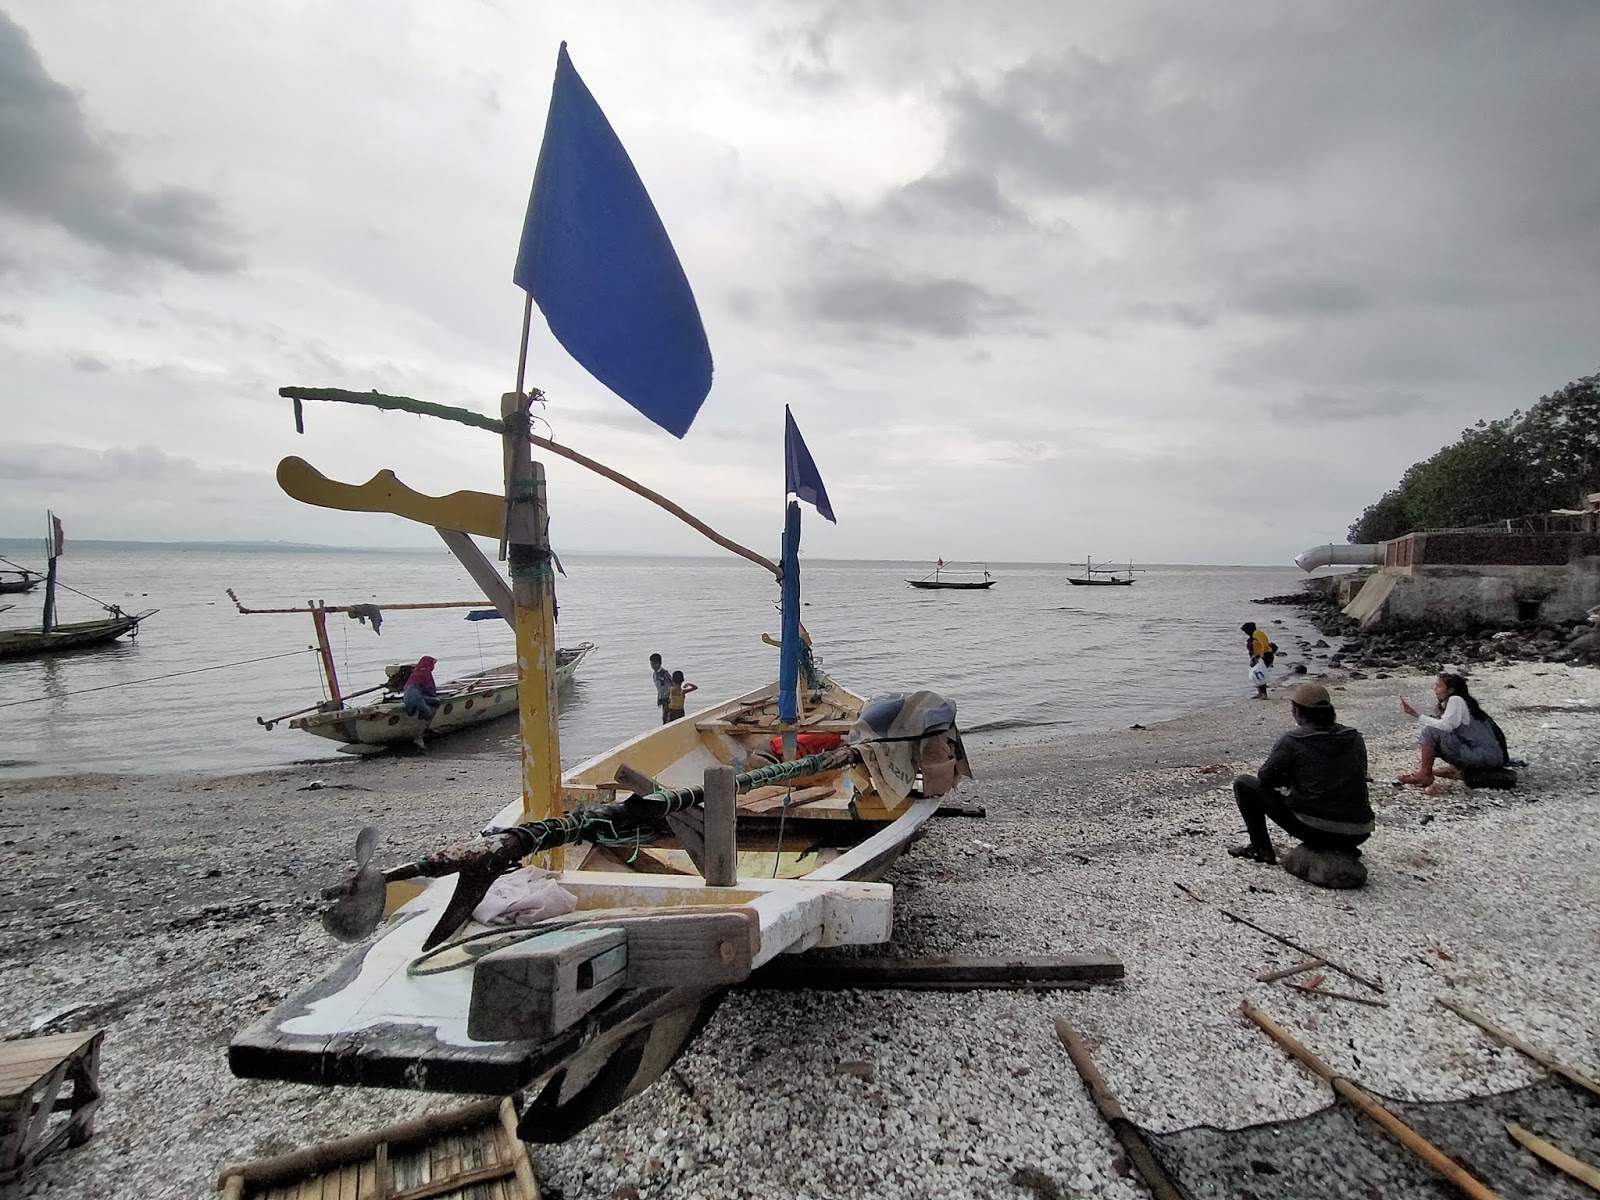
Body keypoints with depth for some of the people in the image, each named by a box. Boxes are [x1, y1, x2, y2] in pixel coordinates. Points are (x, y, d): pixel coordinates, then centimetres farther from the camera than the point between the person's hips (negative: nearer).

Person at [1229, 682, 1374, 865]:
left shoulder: (1292, 740, -9)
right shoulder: (1354, 738, 5)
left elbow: (1265, 778, -1)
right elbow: (1356, 780, 20)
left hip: (1315, 831, -5)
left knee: (1243, 784, 8)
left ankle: (1261, 849, 11)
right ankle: (1345, 849, 22)